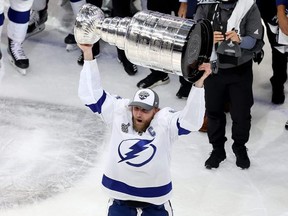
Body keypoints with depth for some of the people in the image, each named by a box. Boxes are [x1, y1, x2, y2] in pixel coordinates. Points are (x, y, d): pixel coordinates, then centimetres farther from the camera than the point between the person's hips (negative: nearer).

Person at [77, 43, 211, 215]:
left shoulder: (165, 121, -18)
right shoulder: (119, 112, -12)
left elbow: (191, 121, -33)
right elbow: (92, 95, -12)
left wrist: (198, 83, -44)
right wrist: (88, 54, -19)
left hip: (155, 198, -2)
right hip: (120, 193, 2)